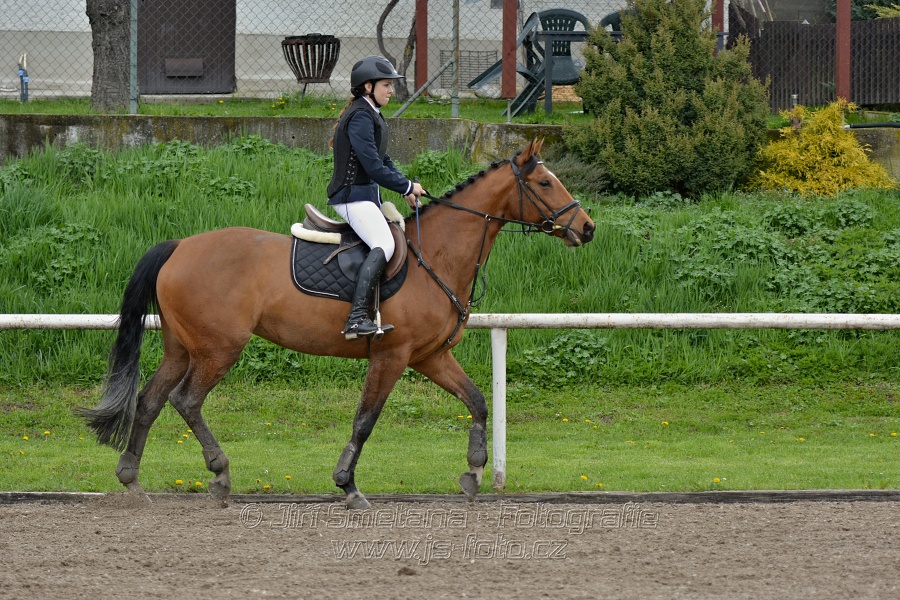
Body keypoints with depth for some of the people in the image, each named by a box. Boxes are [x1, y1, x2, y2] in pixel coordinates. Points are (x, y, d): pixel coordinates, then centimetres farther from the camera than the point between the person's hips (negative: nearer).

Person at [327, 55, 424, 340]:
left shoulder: (373, 115, 17)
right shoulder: (360, 117, -16)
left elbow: (383, 160, 22)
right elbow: (373, 166, -22)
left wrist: (407, 188, 9)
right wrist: (407, 187, -11)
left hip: (367, 195, 11)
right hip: (353, 195, -11)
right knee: (384, 244, -25)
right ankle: (356, 318, -35)